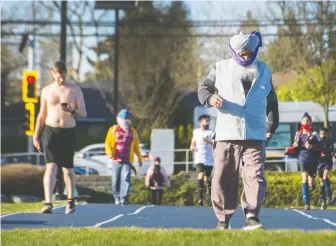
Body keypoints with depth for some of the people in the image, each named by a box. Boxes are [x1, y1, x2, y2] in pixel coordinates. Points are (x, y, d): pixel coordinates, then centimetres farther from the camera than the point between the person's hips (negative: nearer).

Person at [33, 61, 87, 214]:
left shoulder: (75, 90, 3)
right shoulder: (46, 91, 8)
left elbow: (83, 113, 2)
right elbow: (42, 115, 14)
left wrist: (72, 110, -20)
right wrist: (36, 135, 8)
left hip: (68, 132, 0)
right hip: (50, 131, 0)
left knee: (67, 169, 9)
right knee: (51, 167, -13)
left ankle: (70, 201, 27)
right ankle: (48, 203, -22)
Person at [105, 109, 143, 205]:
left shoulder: (133, 132, 15)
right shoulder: (113, 130, 9)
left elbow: (136, 146, 23)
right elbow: (108, 143, 4)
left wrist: (139, 158, 25)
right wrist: (109, 152, -15)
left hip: (127, 161, 0)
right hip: (116, 160, 0)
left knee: (126, 178, -17)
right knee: (115, 181, 4)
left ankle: (124, 198, -22)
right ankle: (117, 198, 20)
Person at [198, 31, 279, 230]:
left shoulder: (264, 70, 14)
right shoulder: (221, 68, 7)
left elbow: (271, 100, 23)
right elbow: (203, 89, 7)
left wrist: (272, 124, 18)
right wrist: (210, 98, -16)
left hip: (255, 134, 1)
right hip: (226, 133, -1)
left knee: (255, 176, -12)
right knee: (223, 178, -1)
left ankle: (251, 216, -17)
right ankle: (223, 219, 6)